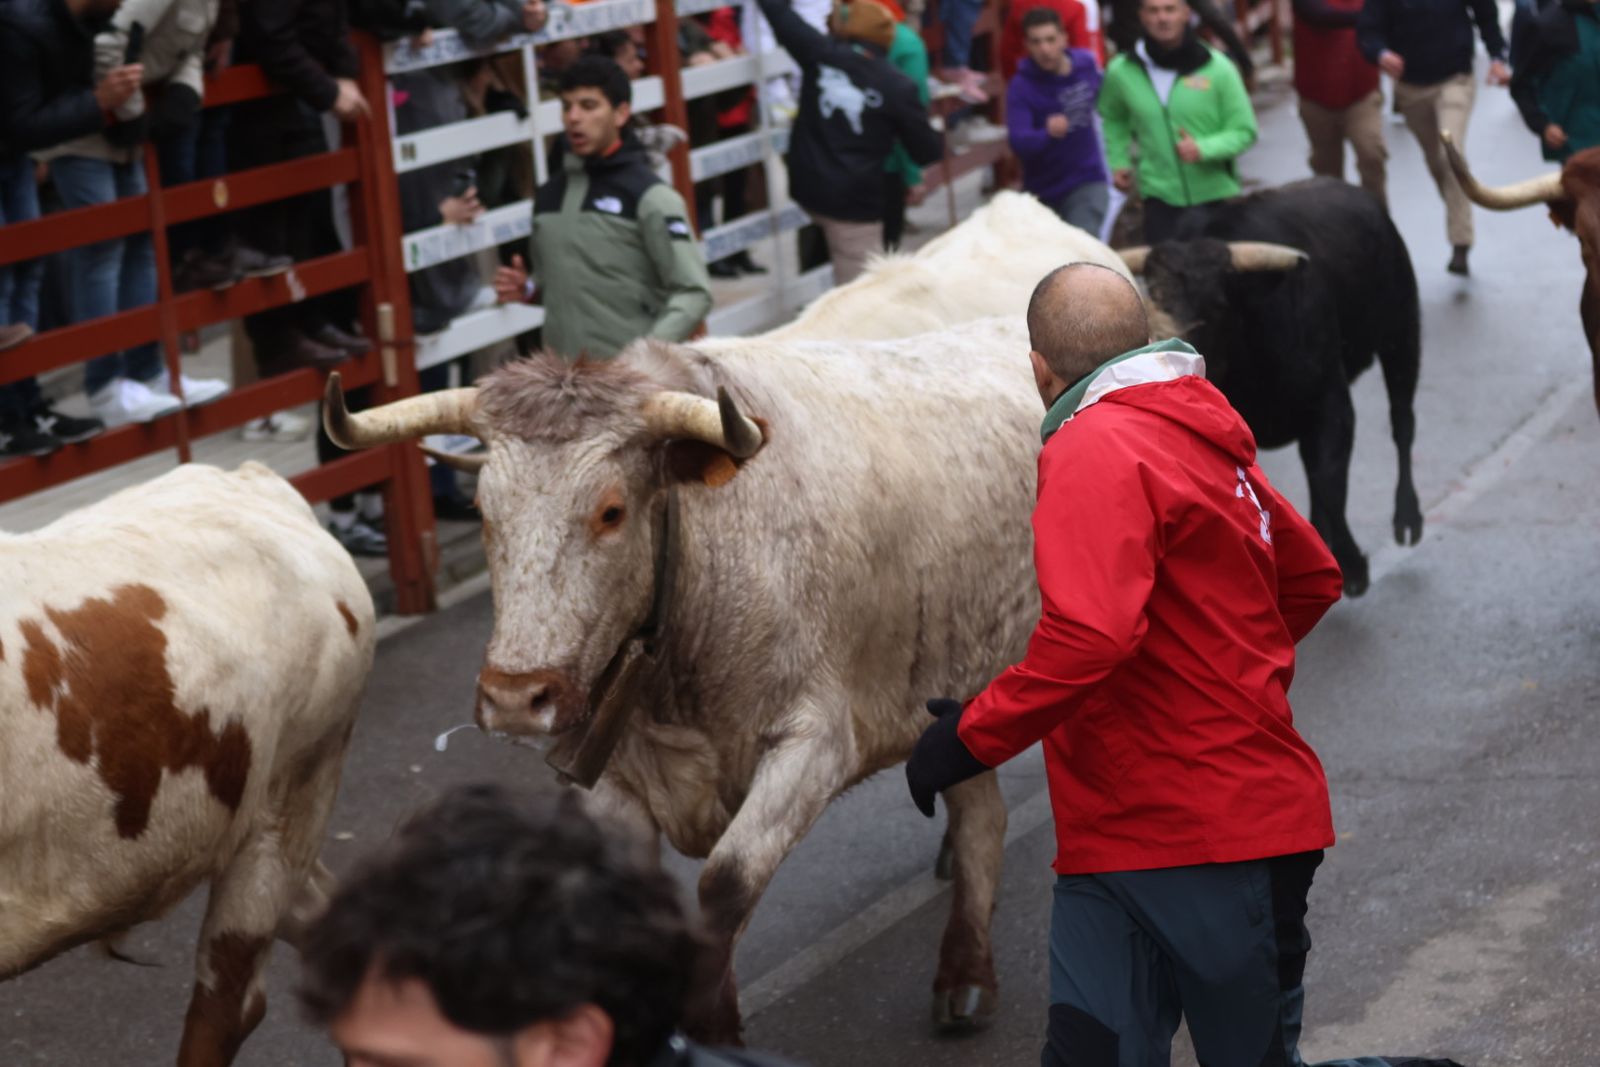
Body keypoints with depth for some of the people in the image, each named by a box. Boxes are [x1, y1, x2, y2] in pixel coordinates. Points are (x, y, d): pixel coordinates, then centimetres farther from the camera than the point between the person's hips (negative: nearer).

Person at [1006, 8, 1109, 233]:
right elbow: (1018, 141, -31)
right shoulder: (1021, 86, -18)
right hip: (1042, 189, 0)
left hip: (1086, 183, 0)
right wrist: (1047, 133, -50)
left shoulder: (1086, 66, -7)